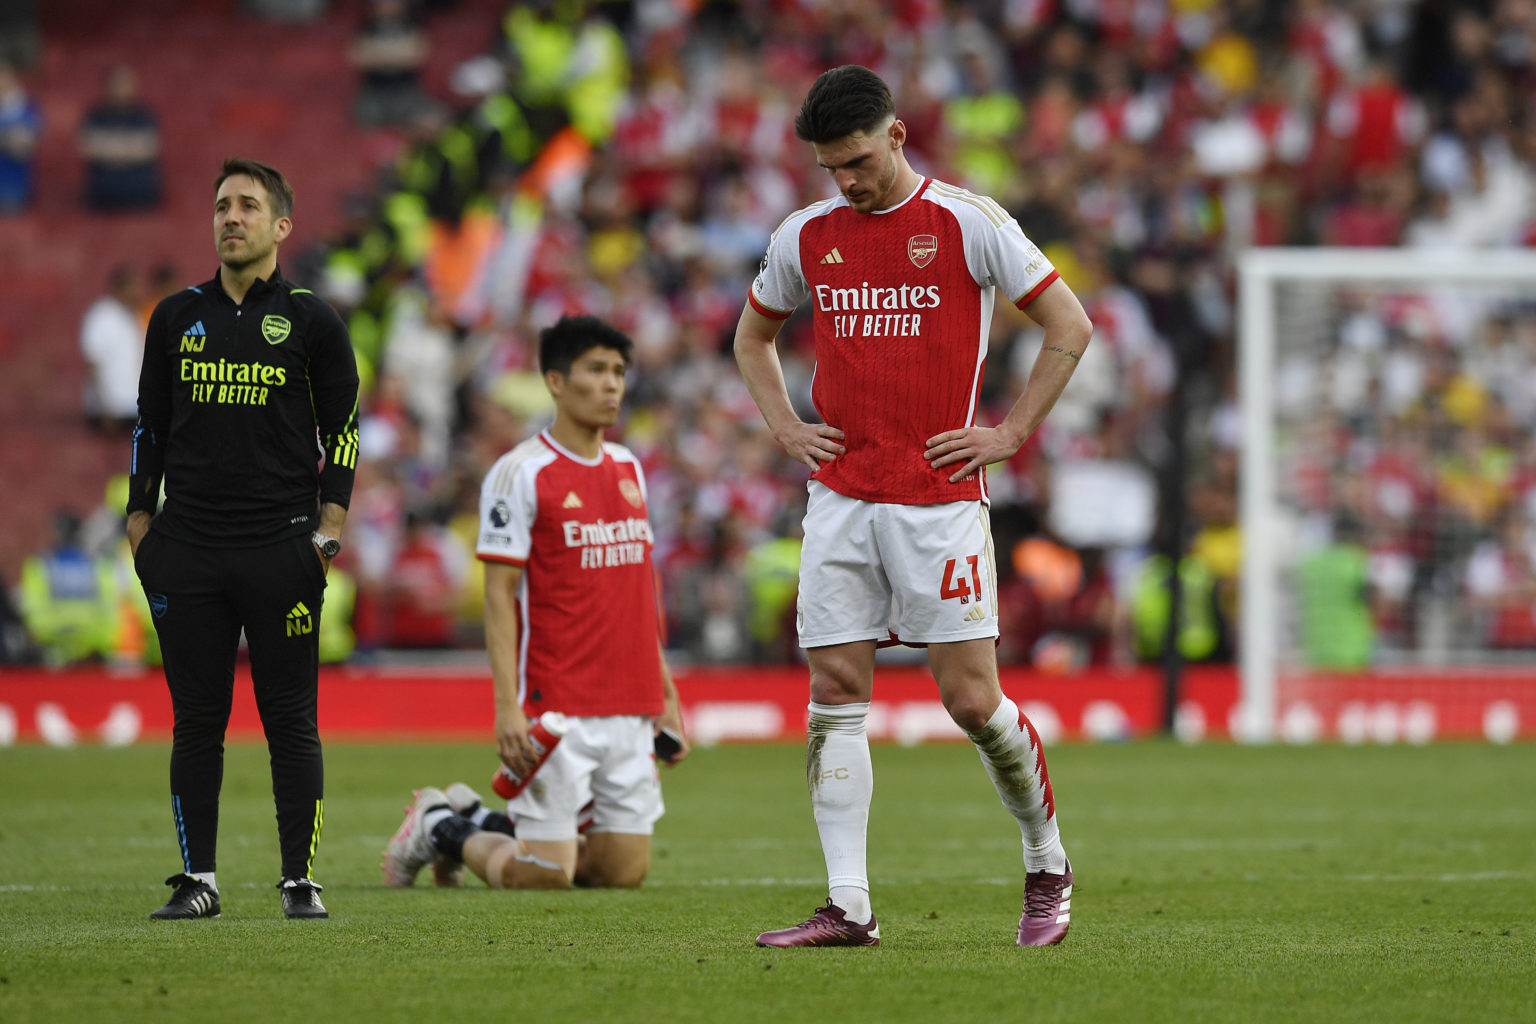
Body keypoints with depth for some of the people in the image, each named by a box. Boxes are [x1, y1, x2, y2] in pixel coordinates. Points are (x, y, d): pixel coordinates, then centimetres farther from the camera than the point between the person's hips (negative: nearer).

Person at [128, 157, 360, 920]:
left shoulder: (310, 321, 4)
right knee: (196, 720, 3)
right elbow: (150, 427, 14)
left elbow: (342, 427, 5)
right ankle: (197, 878, 8)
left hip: (281, 549, -2)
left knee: (291, 720, -2)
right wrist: (140, 528, 7)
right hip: (188, 548, 2)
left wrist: (329, 529, -4)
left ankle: (301, 879, 3)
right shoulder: (177, 317, 11)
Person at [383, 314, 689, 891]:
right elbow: (499, 595, -10)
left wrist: (666, 694, 18)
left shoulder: (629, 470, 14)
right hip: (556, 711, -7)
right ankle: (441, 827, 19)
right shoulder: (520, 474, -8)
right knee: (545, 876, -10)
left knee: (625, 870, 4)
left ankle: (481, 822, 24)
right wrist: (508, 706, -18)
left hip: (631, 712, 7)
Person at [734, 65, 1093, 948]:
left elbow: (1070, 323, 0)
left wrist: (1013, 432, -4)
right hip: (839, 497, 4)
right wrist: (785, 426, 12)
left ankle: (1048, 865, 17)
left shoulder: (968, 223, -4)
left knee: (971, 696, -5)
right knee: (835, 692, -3)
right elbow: (753, 337, 26)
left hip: (941, 495, -4)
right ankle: (849, 907, -2)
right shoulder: (806, 237, 9)